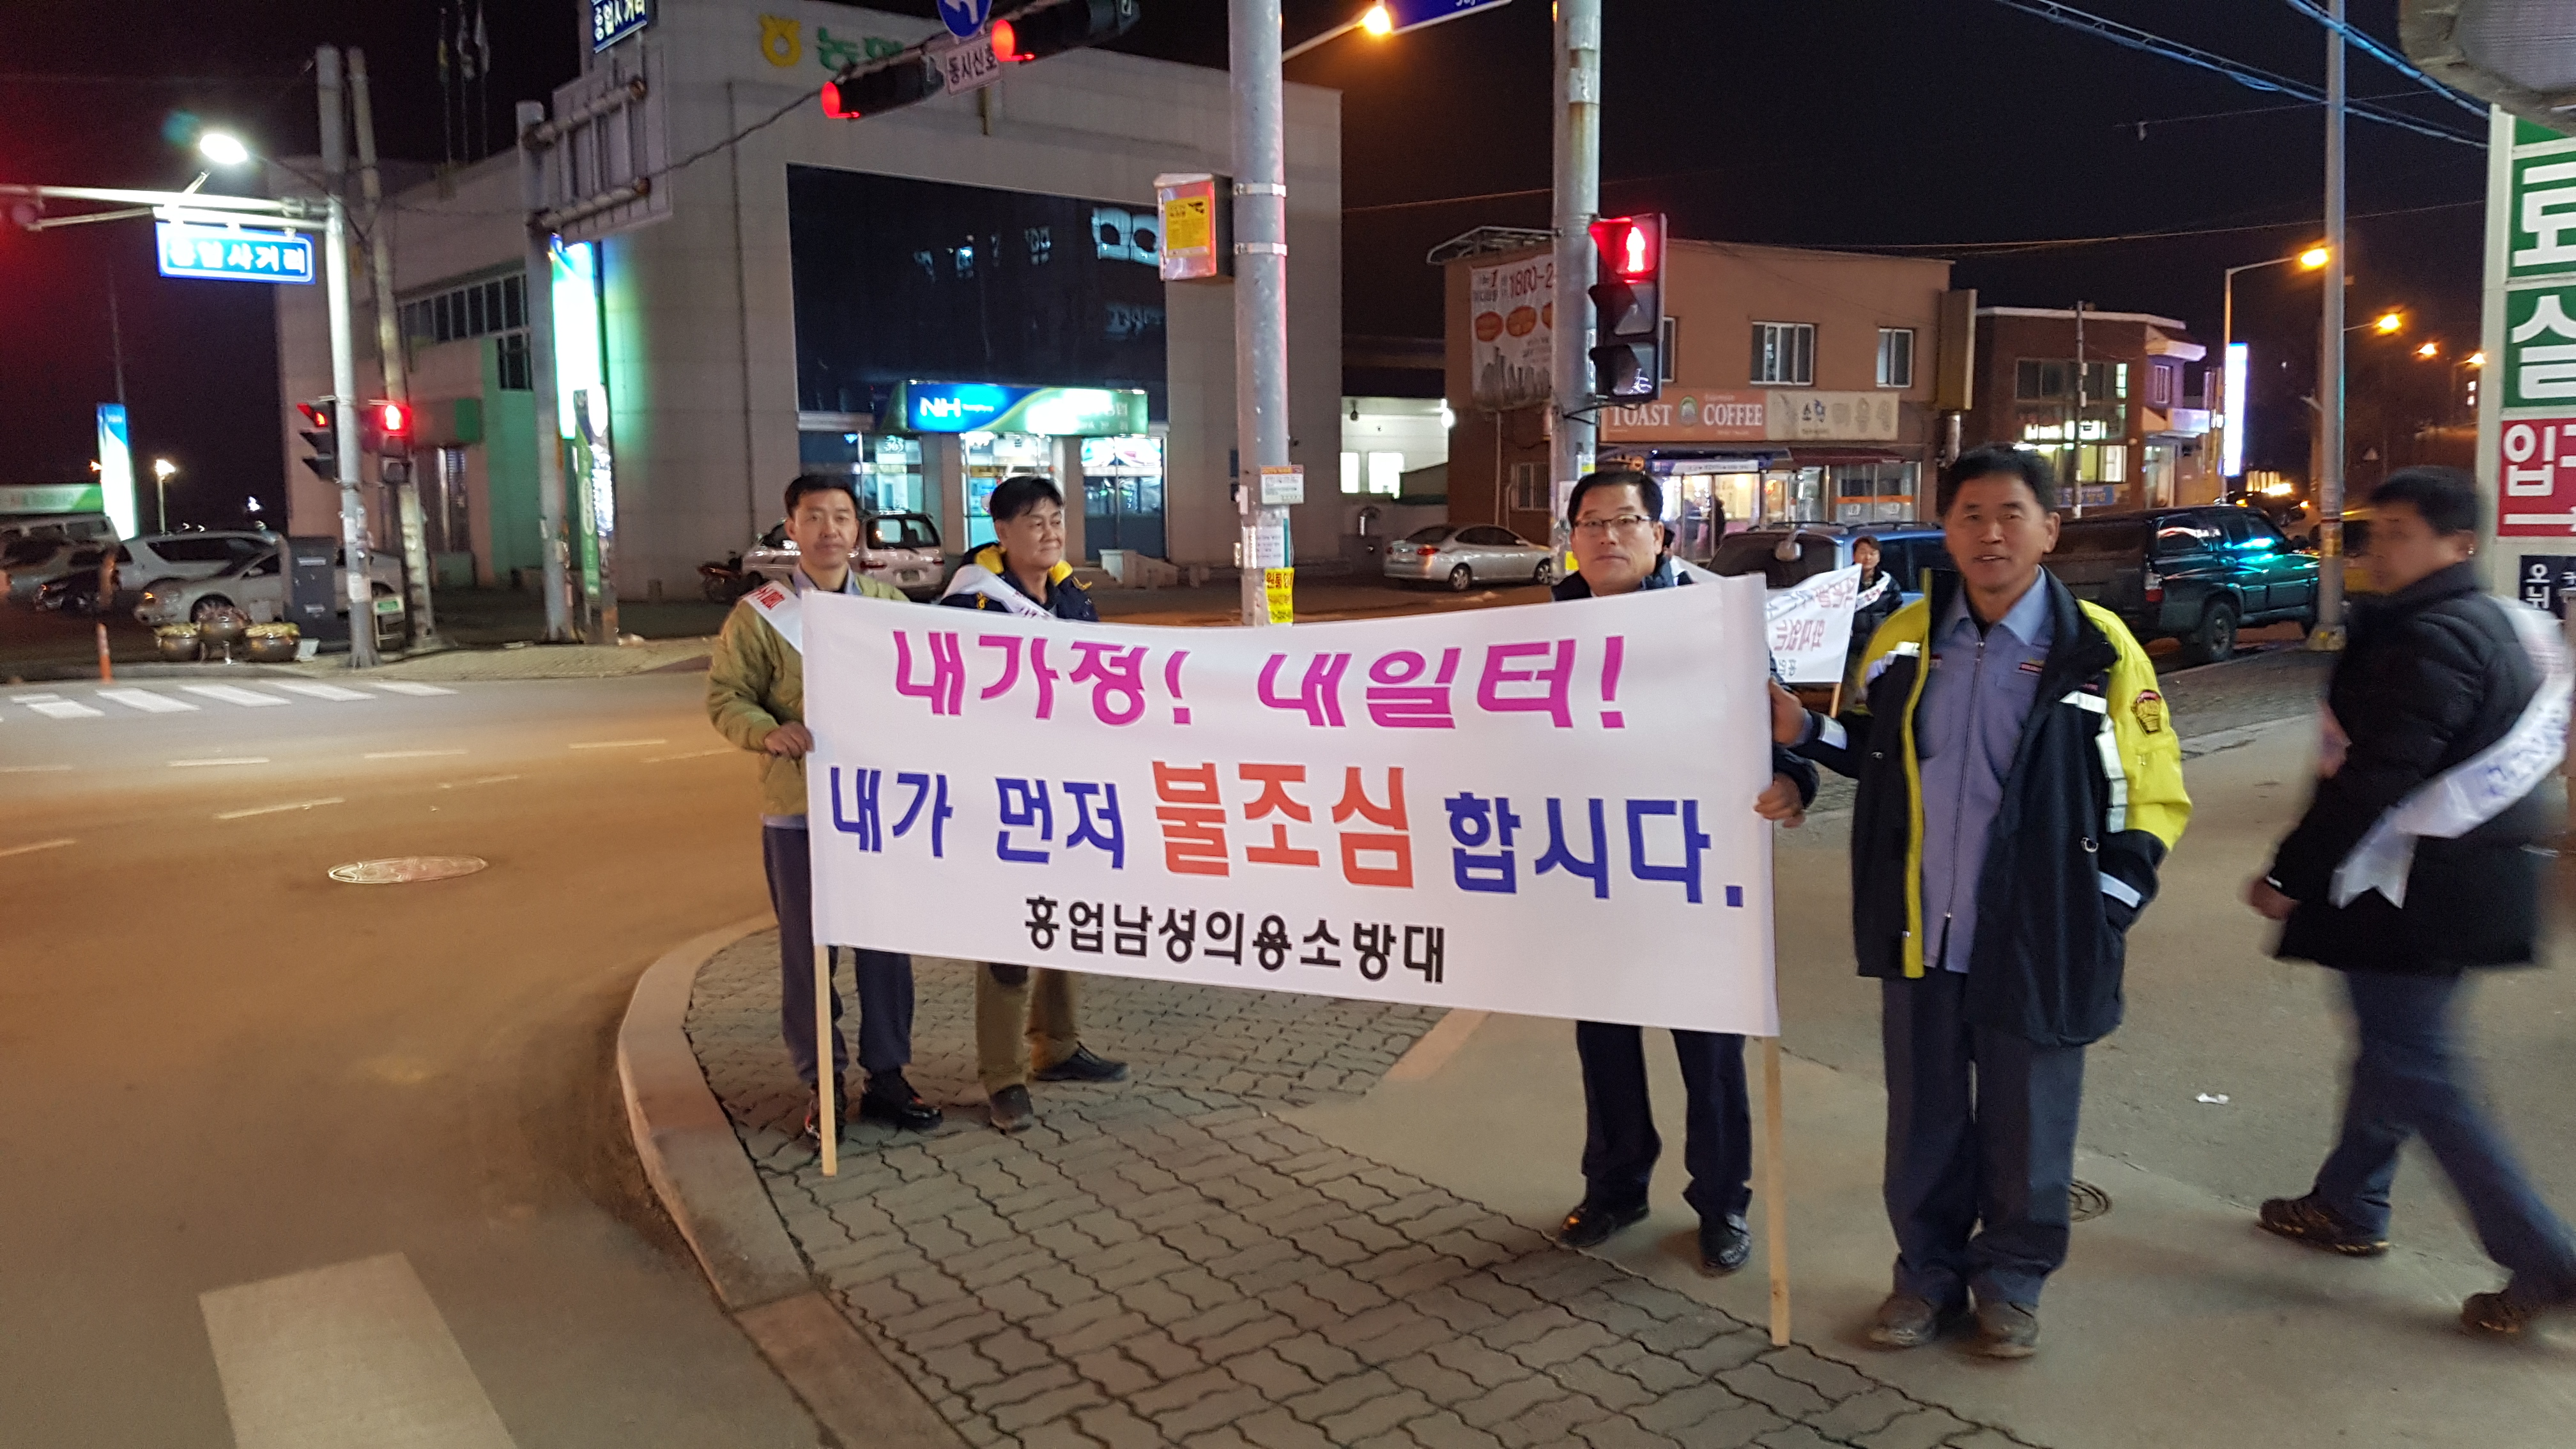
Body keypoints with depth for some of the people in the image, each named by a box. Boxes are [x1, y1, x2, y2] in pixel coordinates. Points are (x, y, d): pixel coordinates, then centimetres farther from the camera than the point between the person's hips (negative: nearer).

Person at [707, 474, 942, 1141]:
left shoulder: (890, 605, 8)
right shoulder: (759, 614, -1)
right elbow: (725, 697, -2)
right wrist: (769, 732, -20)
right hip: (797, 808, -2)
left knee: (887, 941, 8)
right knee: (806, 948, 6)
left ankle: (886, 1075, 22)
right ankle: (822, 1085, 19)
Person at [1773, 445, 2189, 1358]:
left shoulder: (2097, 650, -7)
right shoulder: (1907, 638, 3)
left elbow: (2151, 801, -3)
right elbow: (1873, 751, 17)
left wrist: (2099, 919, -9)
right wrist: (1804, 731, -3)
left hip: (2035, 946, -3)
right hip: (1920, 938, 3)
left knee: (2025, 1128, 11)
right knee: (1923, 1121, 15)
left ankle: (2011, 1281, 33)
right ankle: (1929, 1272, 34)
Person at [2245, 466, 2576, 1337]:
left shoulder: (2431, 642, -21)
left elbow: (2375, 779, -26)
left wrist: (2290, 875, -20)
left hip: (2409, 896, -11)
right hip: (2464, 882, 11)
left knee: (2418, 1077, -3)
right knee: (2394, 1046, 20)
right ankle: (2349, 1206, 33)